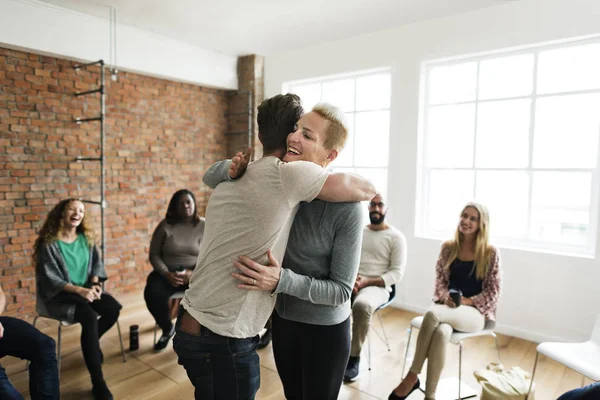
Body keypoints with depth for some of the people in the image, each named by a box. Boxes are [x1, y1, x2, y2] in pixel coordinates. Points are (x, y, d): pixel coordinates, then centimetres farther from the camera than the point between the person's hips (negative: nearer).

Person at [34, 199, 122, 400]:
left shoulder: (86, 238, 5)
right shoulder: (49, 242, -11)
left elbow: (96, 263, 9)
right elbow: (50, 278, -14)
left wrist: (95, 283, -11)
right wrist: (78, 290, -25)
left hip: (86, 289, 5)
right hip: (59, 295, -5)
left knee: (113, 308, -22)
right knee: (89, 317, -32)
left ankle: (91, 342, 13)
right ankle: (98, 383, -27)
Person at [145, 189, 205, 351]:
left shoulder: (205, 226, 0)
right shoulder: (165, 225, 1)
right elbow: (154, 255, 1)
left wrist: (194, 273, -19)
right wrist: (166, 273, -16)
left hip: (196, 273, -1)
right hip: (168, 272, 1)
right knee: (152, 294, -30)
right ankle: (167, 329, 3)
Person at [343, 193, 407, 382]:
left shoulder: (396, 237, 1)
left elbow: (397, 273, -6)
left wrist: (367, 282, -17)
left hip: (377, 286, -3)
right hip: (350, 282, 4)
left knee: (362, 305, -38)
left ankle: (354, 356, -15)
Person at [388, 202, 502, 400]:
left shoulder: (490, 253, -3)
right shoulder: (448, 247, 7)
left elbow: (493, 292, -2)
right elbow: (440, 279, 9)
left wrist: (467, 301, -15)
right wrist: (446, 297, -11)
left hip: (475, 311, -3)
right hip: (447, 307, 3)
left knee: (432, 314, -35)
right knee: (441, 333, -35)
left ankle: (412, 377, -23)